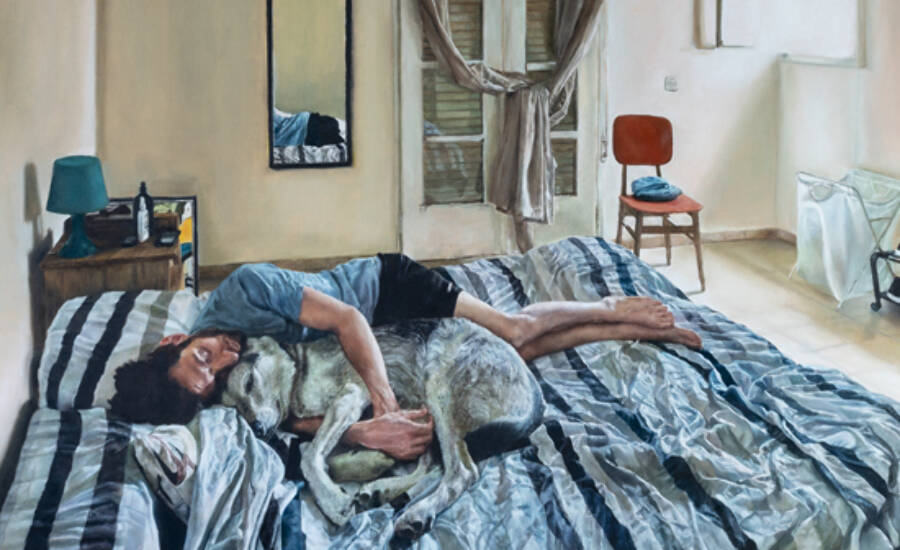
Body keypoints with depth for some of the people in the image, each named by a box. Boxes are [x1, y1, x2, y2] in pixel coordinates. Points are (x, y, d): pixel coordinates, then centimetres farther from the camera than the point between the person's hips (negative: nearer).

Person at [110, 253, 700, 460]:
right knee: (520, 348, 1)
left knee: (514, 330, -9)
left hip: (385, 283, -4)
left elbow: (346, 318, -34)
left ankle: (614, 309, 19)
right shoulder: (240, 383, -17)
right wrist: (365, 432, -46)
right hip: (382, 336, 4)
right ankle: (637, 332, 17)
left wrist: (386, 403, -45)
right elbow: (302, 419, -25)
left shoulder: (243, 289, -32)